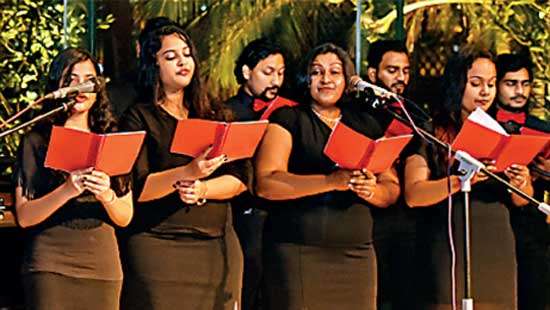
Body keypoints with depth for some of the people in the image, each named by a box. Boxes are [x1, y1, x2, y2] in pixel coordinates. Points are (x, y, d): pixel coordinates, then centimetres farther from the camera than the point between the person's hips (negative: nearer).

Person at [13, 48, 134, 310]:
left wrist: (107, 195, -13)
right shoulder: (36, 141, 3)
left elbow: (125, 218, 8)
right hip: (50, 266, -2)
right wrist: (67, 191, -20)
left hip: (103, 266, 3)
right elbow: (24, 217, -5)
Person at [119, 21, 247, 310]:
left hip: (218, 245, 4)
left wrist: (202, 189, -15)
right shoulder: (139, 118, 1)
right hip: (159, 248, -4)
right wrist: (188, 172, -25)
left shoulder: (214, 115, 14)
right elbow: (137, 188, -10)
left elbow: (238, 179, 5)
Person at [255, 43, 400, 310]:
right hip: (298, 255, -4)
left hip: (356, 255, 4)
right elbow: (266, 183, -10)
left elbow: (392, 189, 14)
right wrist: (331, 181, -20)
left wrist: (371, 189, -10)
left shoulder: (366, 125, 16)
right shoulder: (287, 119, 3)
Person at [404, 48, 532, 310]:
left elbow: (522, 201, 11)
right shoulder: (431, 132, -1)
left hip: (498, 254, 4)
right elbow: (413, 195, -12)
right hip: (450, 255, -4)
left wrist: (520, 184, -12)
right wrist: (461, 180, -26)